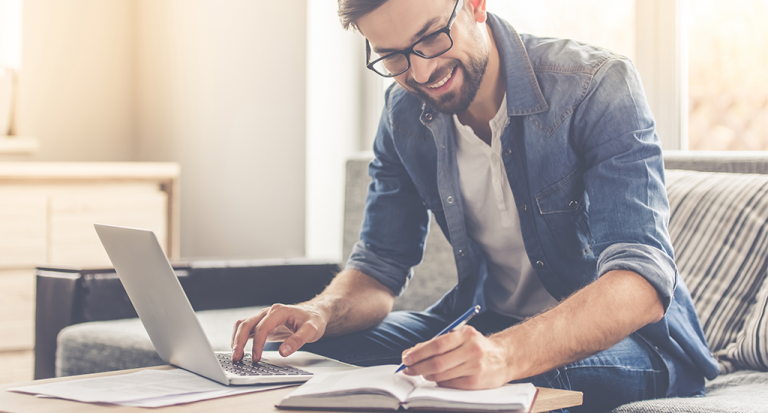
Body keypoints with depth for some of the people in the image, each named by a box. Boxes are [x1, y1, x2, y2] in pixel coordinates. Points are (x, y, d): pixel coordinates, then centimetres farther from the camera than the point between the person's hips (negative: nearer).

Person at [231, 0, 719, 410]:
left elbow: (642, 282, -32)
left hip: (630, 335, -5)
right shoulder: (405, 115, -2)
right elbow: (380, 268, 3)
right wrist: (323, 311, -22)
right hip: (489, 325, 5)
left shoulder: (600, 87, -21)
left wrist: (508, 354, -50)